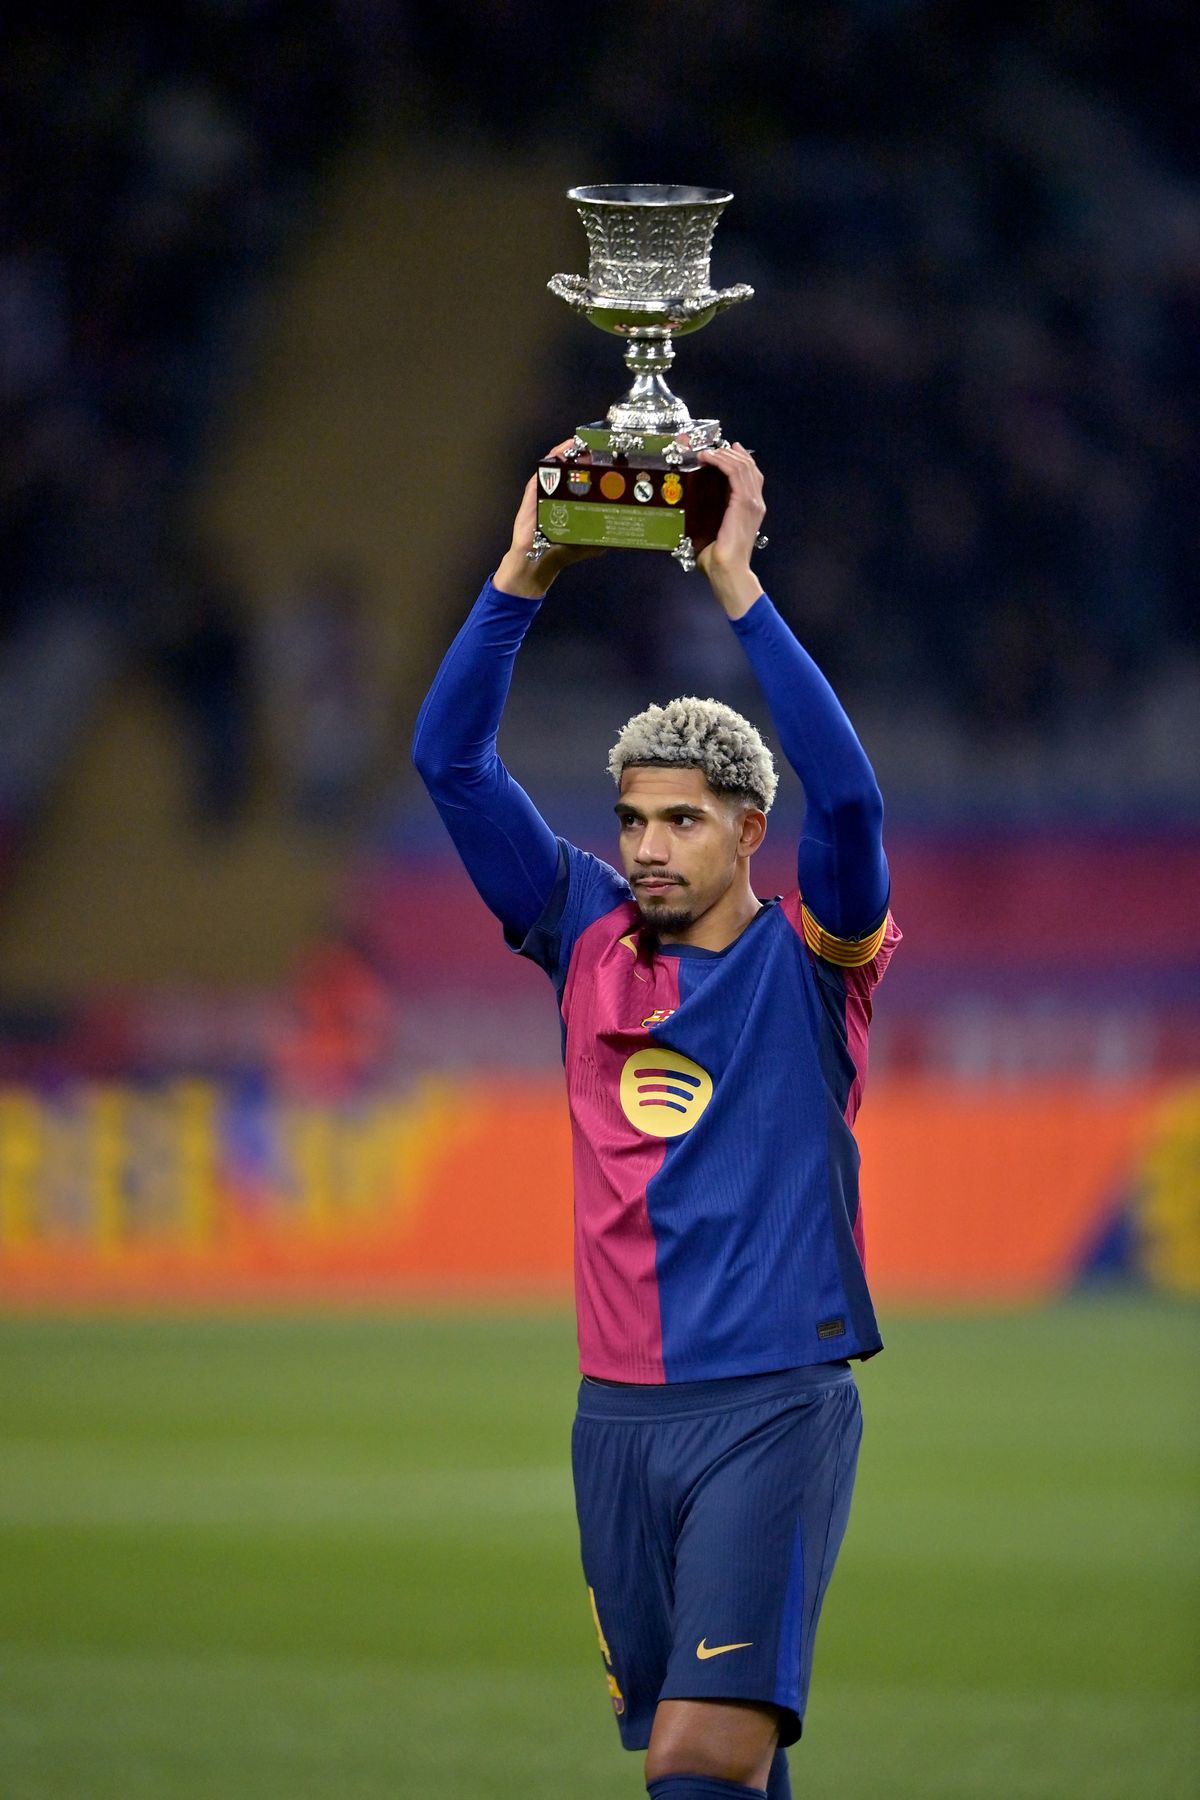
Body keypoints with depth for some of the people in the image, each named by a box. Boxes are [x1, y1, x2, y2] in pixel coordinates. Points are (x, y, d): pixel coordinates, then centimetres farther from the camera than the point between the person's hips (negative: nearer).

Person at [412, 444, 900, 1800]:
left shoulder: (812, 959, -1)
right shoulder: (590, 940, 9)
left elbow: (844, 794, -19)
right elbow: (450, 761, 5)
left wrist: (739, 589, -19)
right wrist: (523, 574, -4)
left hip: (773, 1405, -5)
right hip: (618, 1414, 5)